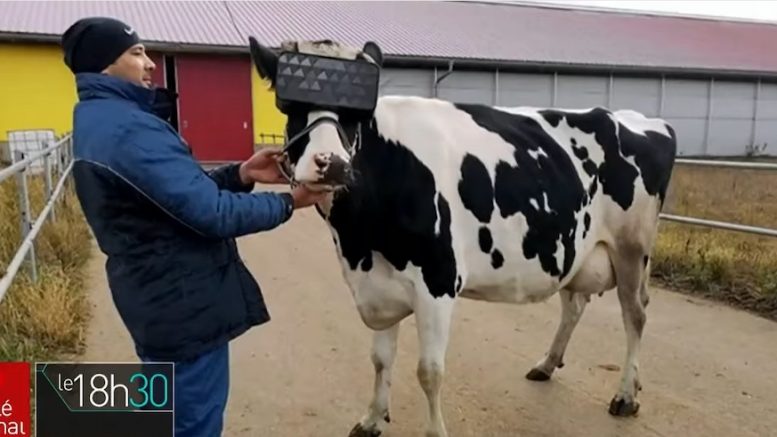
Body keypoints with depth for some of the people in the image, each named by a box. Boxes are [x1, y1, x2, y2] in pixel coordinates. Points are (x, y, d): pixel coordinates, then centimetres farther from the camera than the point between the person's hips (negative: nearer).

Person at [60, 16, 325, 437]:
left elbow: (182, 190, 12)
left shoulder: (99, 120, 12)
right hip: (185, 305, -10)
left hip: (161, 300, 11)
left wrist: (239, 174, -1)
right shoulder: (128, 128, -23)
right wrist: (287, 202, -13)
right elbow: (212, 214, -26)